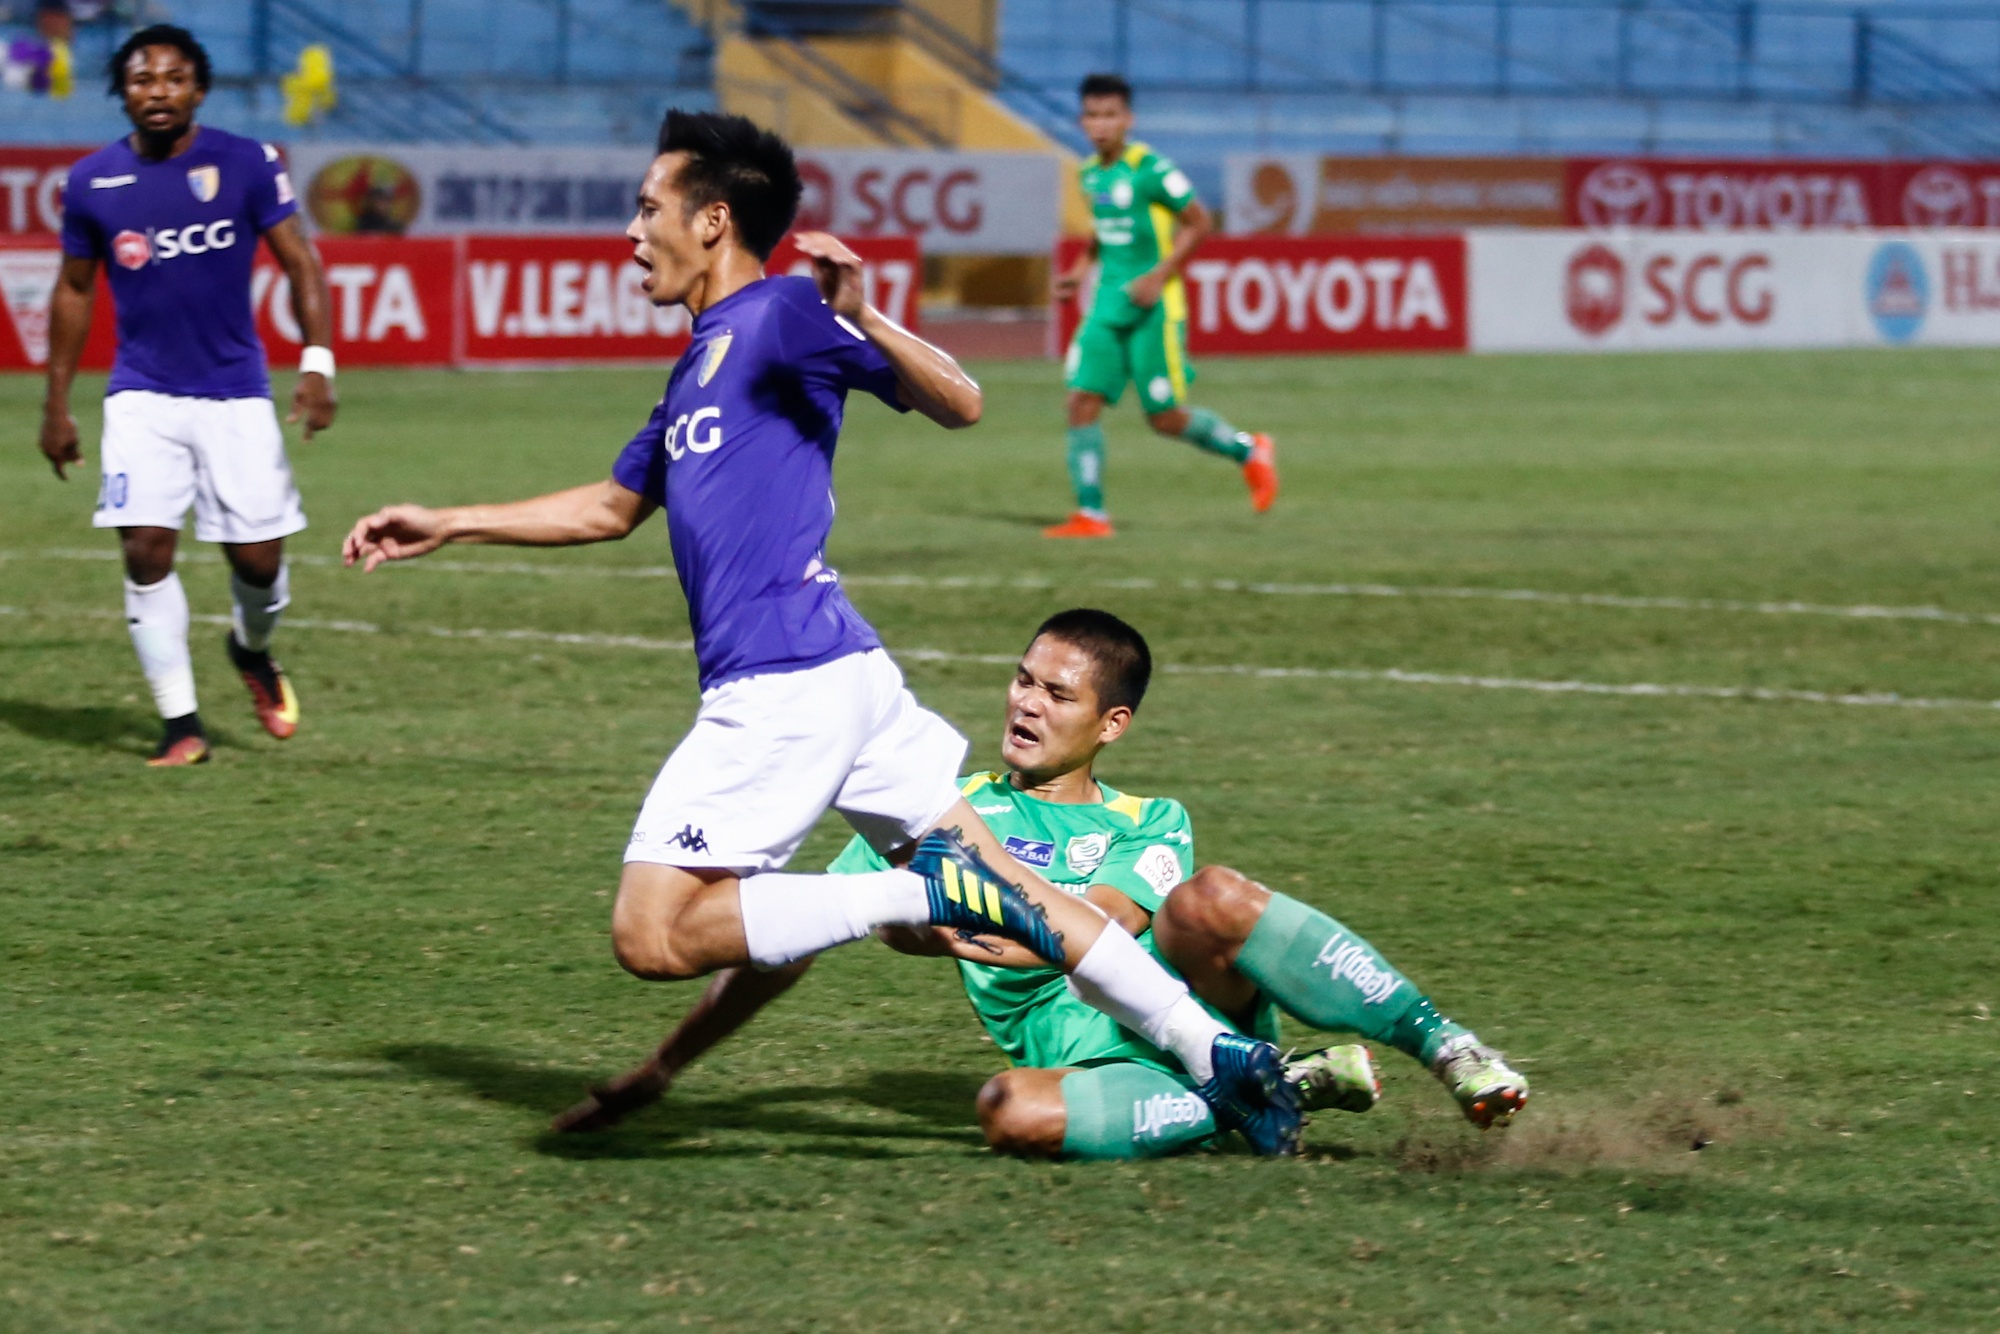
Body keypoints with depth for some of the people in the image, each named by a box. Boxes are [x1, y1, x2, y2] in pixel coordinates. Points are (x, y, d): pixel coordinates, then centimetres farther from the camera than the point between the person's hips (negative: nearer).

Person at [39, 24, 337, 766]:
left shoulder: (246, 165, -5)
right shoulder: (93, 182, 1)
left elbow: (299, 264, -2)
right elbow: (74, 291, 11)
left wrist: (317, 363, -14)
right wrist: (57, 405, 10)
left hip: (236, 392, -1)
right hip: (143, 395, 1)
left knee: (260, 558, -1)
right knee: (146, 549, -12)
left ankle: (252, 650, 34)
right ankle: (180, 723, -3)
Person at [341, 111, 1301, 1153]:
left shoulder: (779, 312, -4)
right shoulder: (699, 362, 24)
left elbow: (957, 403, -11)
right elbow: (614, 507, 36)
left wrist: (860, 318, -28)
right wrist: (445, 527, 35)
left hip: (781, 684, -9)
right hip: (844, 673, 9)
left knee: (653, 936, -12)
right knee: (1002, 884, 8)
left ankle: (930, 892, -15)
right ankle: (1217, 1052, 5)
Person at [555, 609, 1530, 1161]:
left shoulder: (1151, 827, 18)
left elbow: (1108, 920, -5)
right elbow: (794, 940, 20)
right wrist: (657, 1074, 16)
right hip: (1080, 1057, 1)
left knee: (1209, 899, -34)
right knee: (1011, 1113, -37)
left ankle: (1447, 1050, -25)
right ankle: (1289, 1092, -21)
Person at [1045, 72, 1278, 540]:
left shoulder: (1150, 169, -14)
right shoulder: (1090, 172, 8)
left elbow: (1199, 223, -10)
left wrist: (1159, 276, -17)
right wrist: (1083, 266, 10)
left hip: (1152, 308, -6)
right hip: (1107, 304, 6)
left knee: (1164, 418, 0)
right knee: (1082, 399, -7)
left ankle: (1250, 452, 25)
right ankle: (1090, 514, -2)